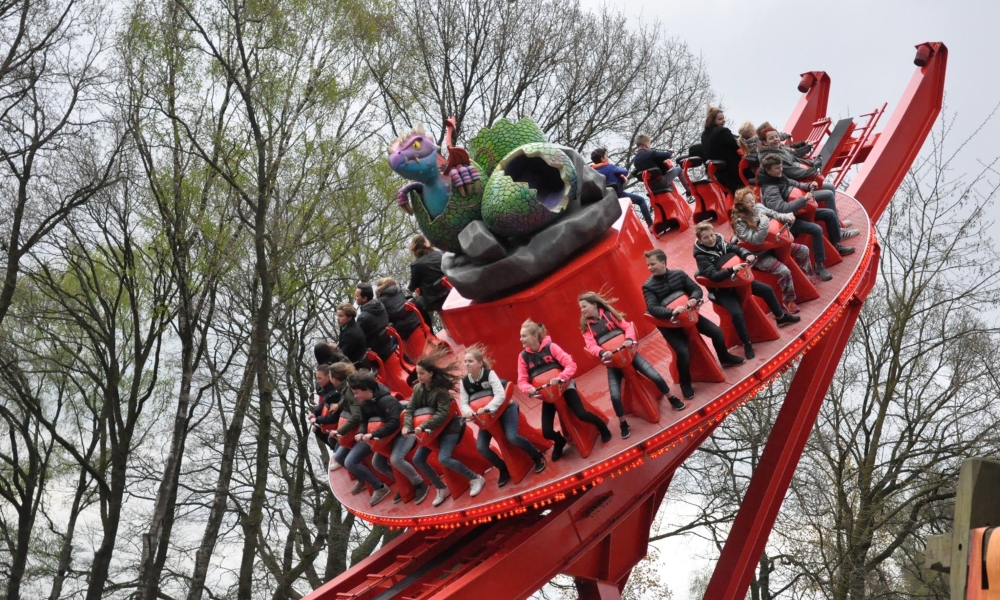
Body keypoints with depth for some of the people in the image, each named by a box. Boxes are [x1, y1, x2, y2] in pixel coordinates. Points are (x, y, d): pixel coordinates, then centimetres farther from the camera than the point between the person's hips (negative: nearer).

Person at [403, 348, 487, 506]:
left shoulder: (441, 390, -23)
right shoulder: (418, 388, -3)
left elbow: (442, 413, -30)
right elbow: (410, 409, -3)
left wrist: (423, 426, -37)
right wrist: (407, 425, -22)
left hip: (449, 428, -8)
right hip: (433, 430, 8)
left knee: (444, 459, -25)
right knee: (418, 459, 2)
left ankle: (476, 479, -7)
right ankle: (442, 489, 14)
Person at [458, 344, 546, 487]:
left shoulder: (489, 374, -22)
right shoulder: (464, 382, -7)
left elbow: (500, 395, -32)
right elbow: (463, 403, -8)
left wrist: (486, 409, -46)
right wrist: (469, 413, -32)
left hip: (505, 408, -5)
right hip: (486, 416, 5)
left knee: (512, 437, -29)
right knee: (481, 447, -12)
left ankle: (538, 456, -2)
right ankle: (504, 469, 12)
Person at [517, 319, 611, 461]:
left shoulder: (550, 347, -16)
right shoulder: (523, 356, -7)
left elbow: (571, 365, -20)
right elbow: (522, 381, -7)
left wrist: (560, 378, -38)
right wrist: (529, 389, -30)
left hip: (564, 387, -3)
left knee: (581, 414, -22)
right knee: (547, 432, -8)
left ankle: (603, 428, 11)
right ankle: (560, 441, 29)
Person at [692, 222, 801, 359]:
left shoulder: (720, 241, -4)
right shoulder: (701, 257, -21)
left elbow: (736, 249, 3)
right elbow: (713, 276, -32)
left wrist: (747, 255, -19)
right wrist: (732, 269, -45)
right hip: (722, 290, -7)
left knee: (767, 289, 7)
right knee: (737, 313, -30)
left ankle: (781, 317, 32)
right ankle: (747, 344, -10)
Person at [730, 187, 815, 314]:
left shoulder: (759, 207, -3)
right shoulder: (739, 222, -22)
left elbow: (775, 215, 6)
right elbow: (756, 240, -29)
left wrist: (787, 217, -14)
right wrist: (764, 222, -26)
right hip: (759, 254, -8)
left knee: (803, 250, 7)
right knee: (784, 271, -27)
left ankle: (807, 277, 31)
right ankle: (788, 301, -8)